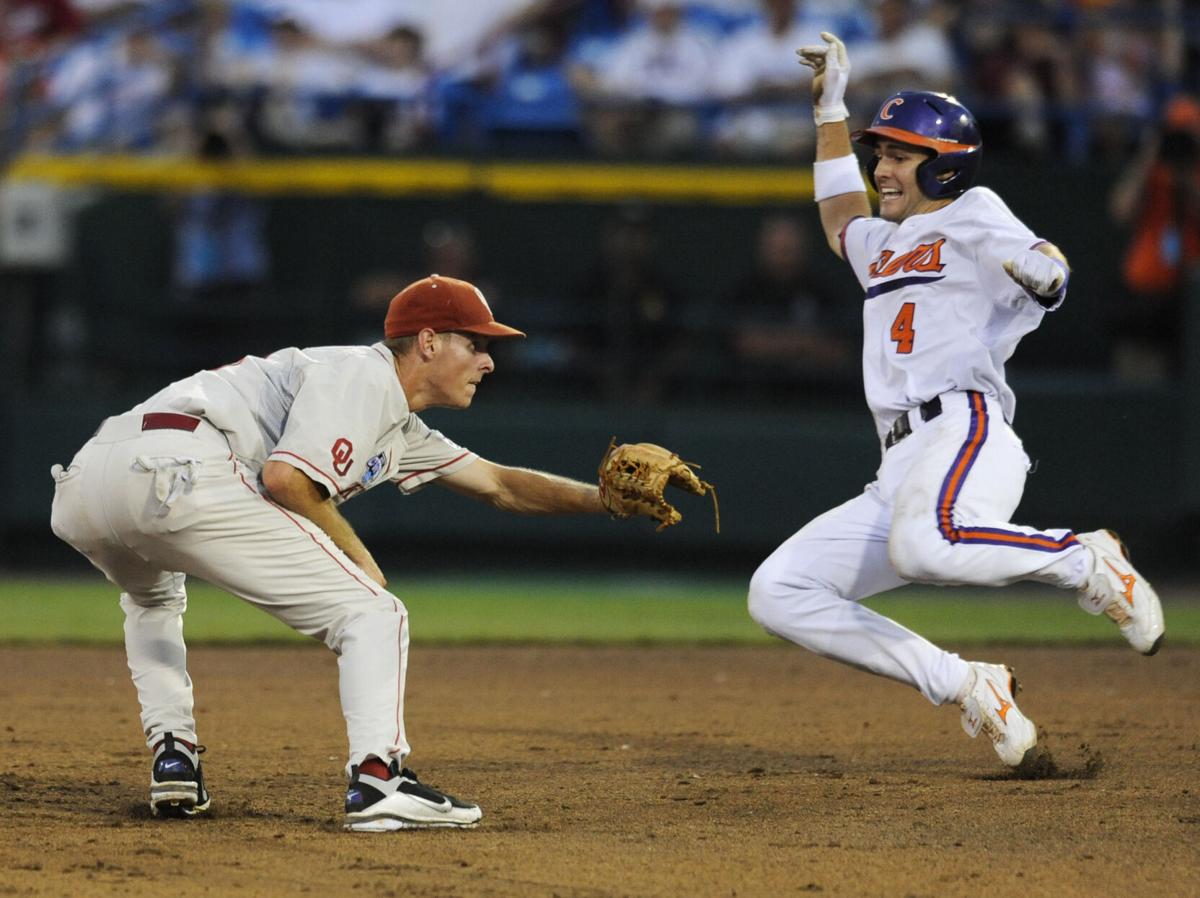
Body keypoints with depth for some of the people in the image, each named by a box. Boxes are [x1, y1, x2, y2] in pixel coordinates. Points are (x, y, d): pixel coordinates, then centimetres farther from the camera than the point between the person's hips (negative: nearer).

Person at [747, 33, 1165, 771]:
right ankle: (965, 687, -4)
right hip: (900, 476, 8)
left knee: (923, 544, -41)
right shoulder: (883, 246, 31)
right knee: (778, 594, -5)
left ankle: (1086, 561, -15)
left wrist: (1041, 271, -36)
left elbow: (1044, 273, -11)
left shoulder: (972, 216, 7)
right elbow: (840, 218, 53)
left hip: (967, 432, -8)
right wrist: (831, 106, 50)